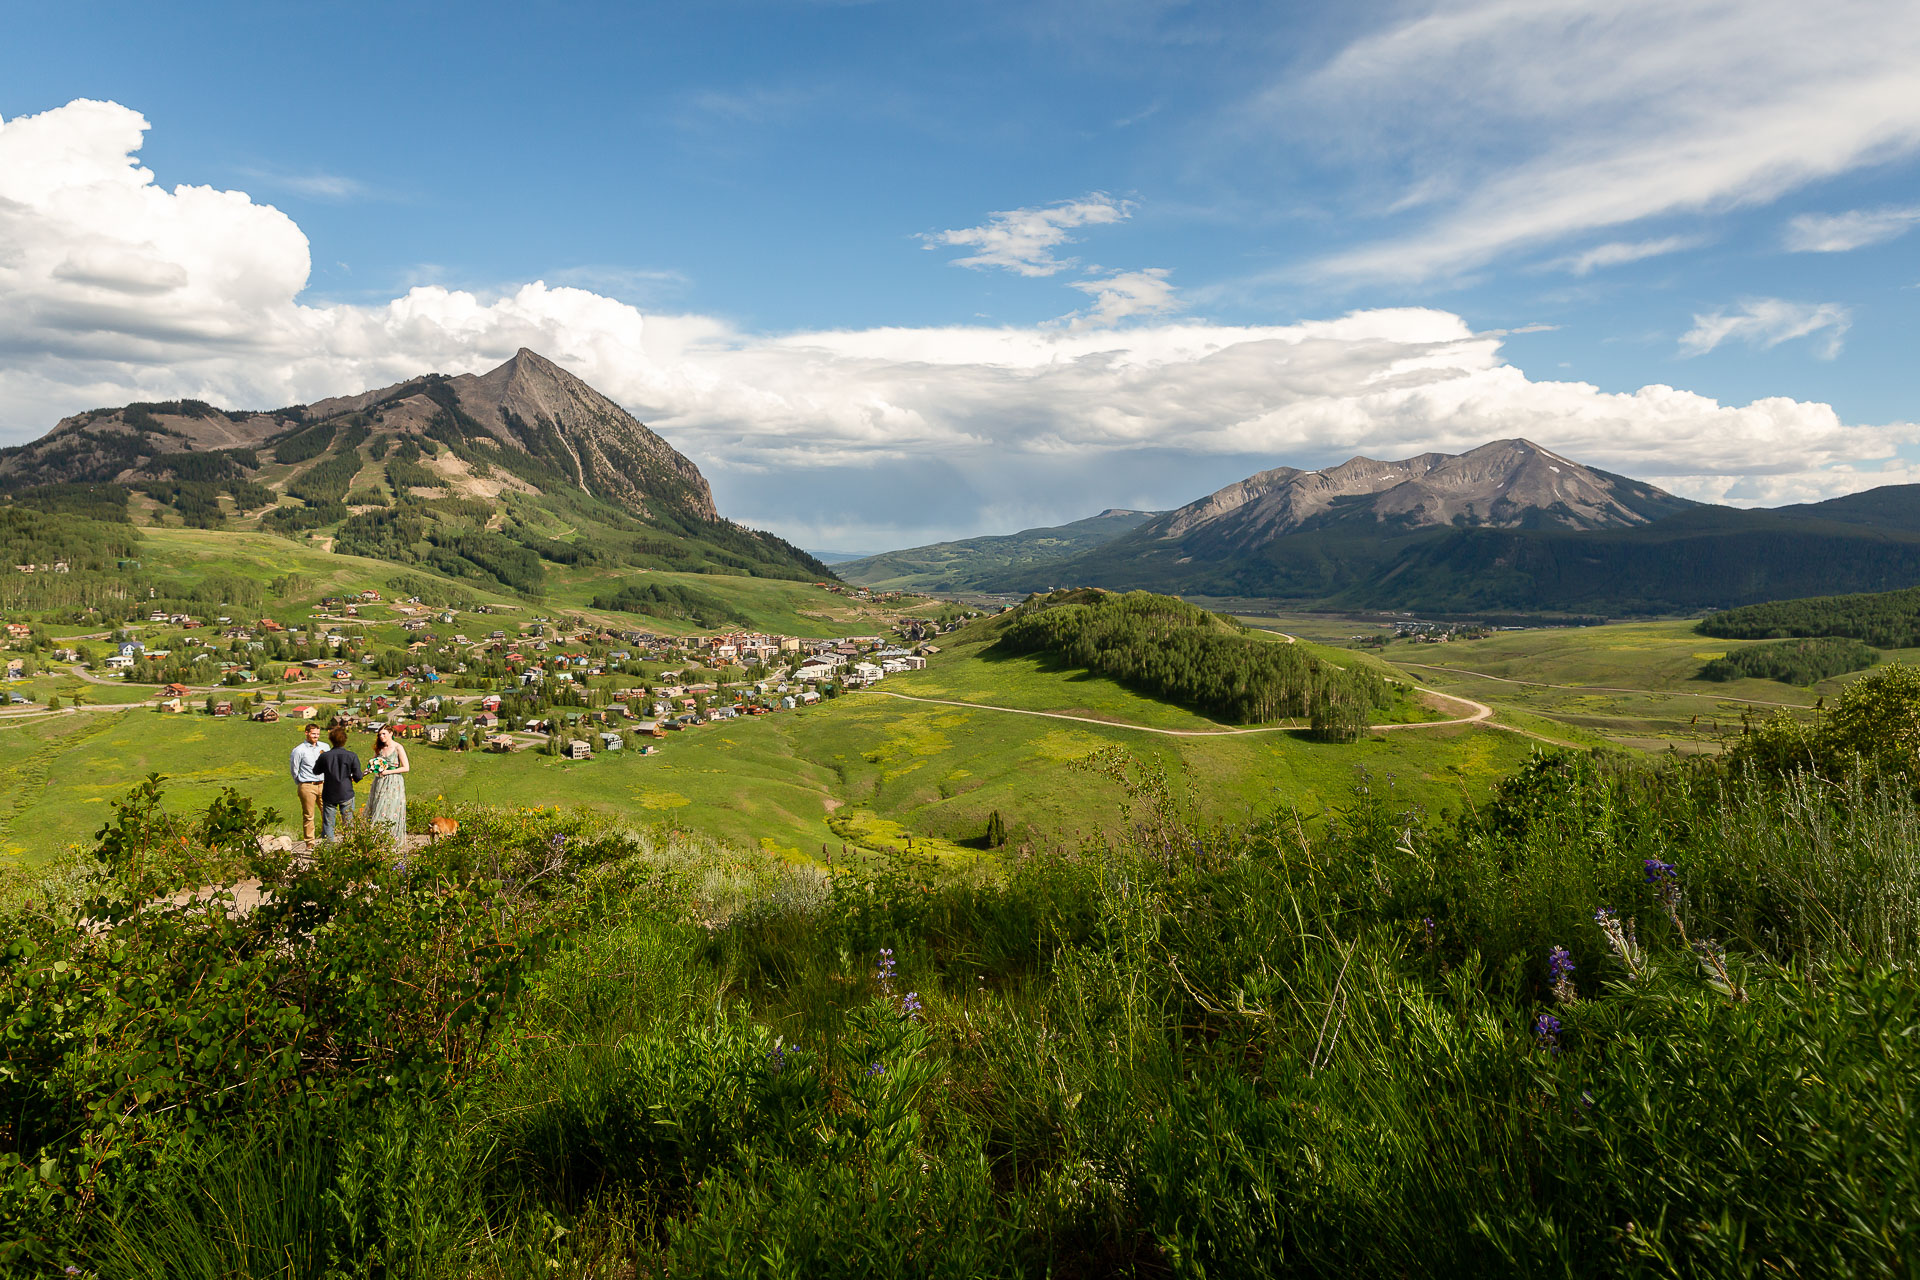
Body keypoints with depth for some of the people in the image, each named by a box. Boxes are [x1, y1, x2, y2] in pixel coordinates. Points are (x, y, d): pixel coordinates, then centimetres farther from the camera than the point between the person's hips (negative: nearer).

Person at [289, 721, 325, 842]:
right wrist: (301, 784, 12)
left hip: (322, 785, 4)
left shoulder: (324, 747, 8)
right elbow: (294, 769, 5)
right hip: (307, 787, -4)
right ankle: (310, 843, 8)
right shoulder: (299, 750, -4)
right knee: (308, 816, 2)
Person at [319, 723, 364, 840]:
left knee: (327, 824, 8)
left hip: (329, 795, 1)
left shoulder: (324, 756, -8)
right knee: (349, 824, 8)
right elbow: (358, 777, -8)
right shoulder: (352, 756, -11)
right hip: (346, 795, -1)